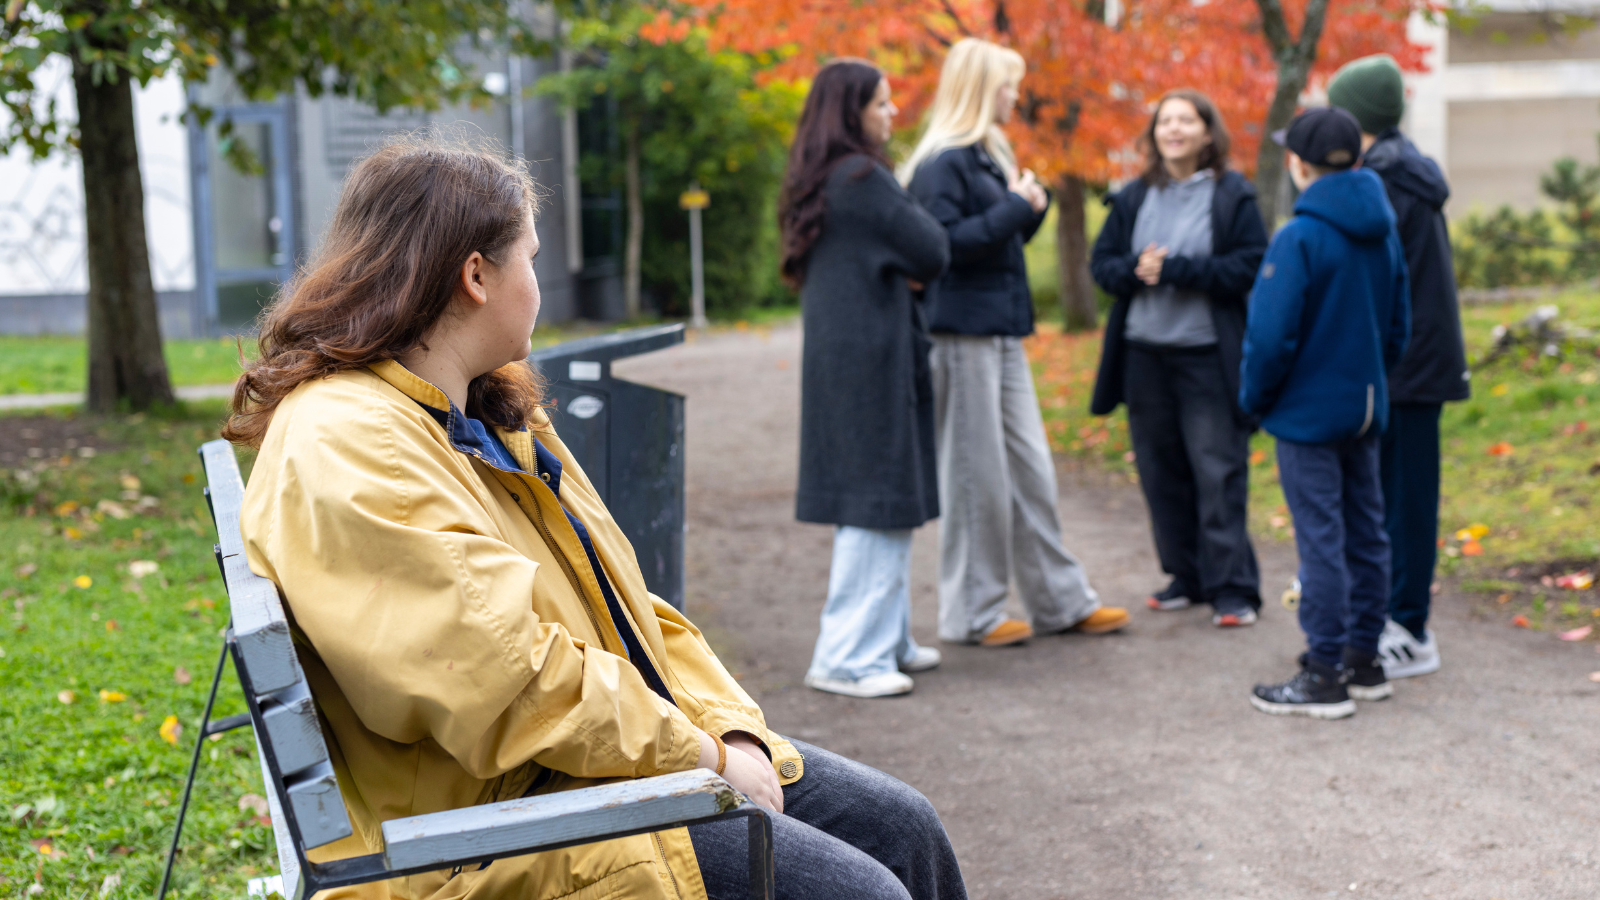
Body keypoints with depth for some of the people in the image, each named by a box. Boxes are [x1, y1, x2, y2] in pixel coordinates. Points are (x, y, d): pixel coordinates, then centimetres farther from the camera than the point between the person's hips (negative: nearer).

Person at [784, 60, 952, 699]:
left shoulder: (819, 181, 14)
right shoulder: (863, 179, -16)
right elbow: (933, 254, -14)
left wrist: (900, 271, 2)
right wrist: (911, 210, 4)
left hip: (836, 354, 10)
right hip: (871, 357, -10)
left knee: (871, 501, 16)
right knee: (877, 502, -5)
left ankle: (885, 640, 24)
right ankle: (848, 657, -1)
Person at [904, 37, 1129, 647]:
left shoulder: (990, 156, 17)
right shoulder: (941, 163, -12)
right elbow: (944, 242, -22)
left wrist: (1029, 208, 3)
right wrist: (1013, 208, -17)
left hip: (1003, 330, 9)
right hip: (962, 332, -9)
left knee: (1031, 470, 12)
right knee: (976, 476, -2)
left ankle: (1060, 599, 20)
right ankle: (972, 612, 9)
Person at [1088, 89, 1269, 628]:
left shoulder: (1233, 196, -1)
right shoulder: (1133, 198, 10)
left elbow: (1251, 267, -10)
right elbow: (1102, 263, 10)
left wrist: (1175, 269, -16)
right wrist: (1135, 271, -12)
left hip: (1207, 356, -4)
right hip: (1144, 353, 4)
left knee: (1219, 473, -5)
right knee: (1162, 473, 9)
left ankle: (1232, 588, 0)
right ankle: (1186, 577, 22)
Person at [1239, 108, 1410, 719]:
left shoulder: (1300, 239, -18)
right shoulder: (1383, 233, 6)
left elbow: (1271, 335, -20)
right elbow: (1398, 322, 13)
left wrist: (1254, 398, -5)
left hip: (1308, 412, -8)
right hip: (1366, 410, 8)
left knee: (1321, 541, -3)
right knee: (1365, 534, 14)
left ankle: (1324, 678, 2)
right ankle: (1363, 662, 24)